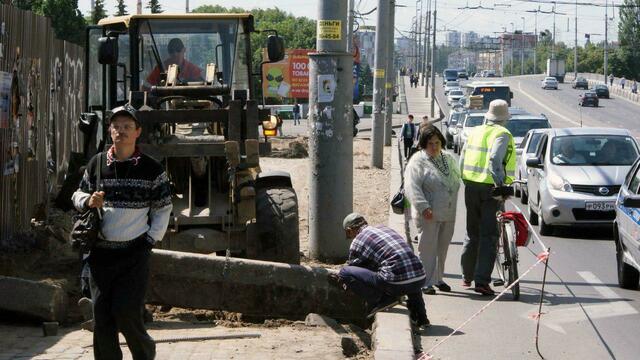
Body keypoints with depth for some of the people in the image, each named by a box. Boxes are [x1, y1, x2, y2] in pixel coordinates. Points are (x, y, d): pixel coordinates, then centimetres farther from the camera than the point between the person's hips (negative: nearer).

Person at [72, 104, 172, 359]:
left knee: (126, 312, -10)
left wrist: (151, 239, -4)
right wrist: (88, 201, -6)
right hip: (101, 250, 3)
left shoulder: (151, 169, 1)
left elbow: (163, 209, 6)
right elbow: (78, 195, 17)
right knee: (101, 316, 2)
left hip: (135, 252, -3)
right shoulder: (97, 164, 8)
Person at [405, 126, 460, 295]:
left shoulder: (449, 160, 15)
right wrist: (424, 207, -25)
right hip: (428, 216, -6)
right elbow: (412, 187, -16)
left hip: (448, 214, 6)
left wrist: (452, 206, 16)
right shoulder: (418, 161, -7)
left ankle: (438, 279, 25)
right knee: (427, 248, -5)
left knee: (442, 249, 13)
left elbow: (457, 181, 25)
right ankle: (426, 283, 0)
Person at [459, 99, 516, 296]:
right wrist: (501, 183, -23)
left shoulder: (475, 132, 12)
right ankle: (482, 281, -11)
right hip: (489, 189, -6)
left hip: (471, 187, 6)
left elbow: (462, 160, 13)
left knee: (472, 233, 19)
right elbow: (495, 160, -23)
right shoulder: (502, 134, -8)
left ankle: (466, 276, 28)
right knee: (488, 235, -4)